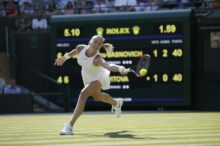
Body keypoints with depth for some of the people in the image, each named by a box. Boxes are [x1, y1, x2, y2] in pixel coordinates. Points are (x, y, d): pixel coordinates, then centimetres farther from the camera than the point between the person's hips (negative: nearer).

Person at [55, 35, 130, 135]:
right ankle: (116, 103, 66)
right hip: (88, 78, 7)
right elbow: (75, 51, -1)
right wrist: (64, 58, 14)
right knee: (98, 97, 32)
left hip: (98, 78, -7)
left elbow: (109, 66, -62)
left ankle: (70, 126, -30)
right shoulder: (81, 48, -27)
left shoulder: (97, 59, -42)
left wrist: (120, 69, -81)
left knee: (83, 94, -31)